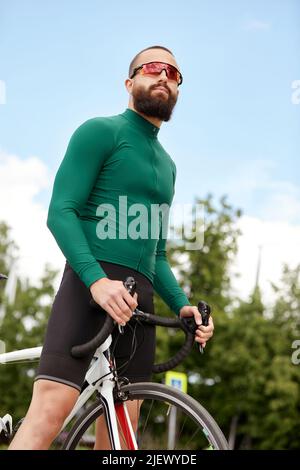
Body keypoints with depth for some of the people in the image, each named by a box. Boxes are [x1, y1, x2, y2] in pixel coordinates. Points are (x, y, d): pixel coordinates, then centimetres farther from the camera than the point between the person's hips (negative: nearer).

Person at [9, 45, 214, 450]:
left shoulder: (167, 164, 26)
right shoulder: (101, 132, 4)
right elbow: (61, 211, -8)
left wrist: (182, 305, 10)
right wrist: (97, 280, -24)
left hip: (139, 298, 7)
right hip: (90, 284, -7)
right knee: (49, 411, -22)